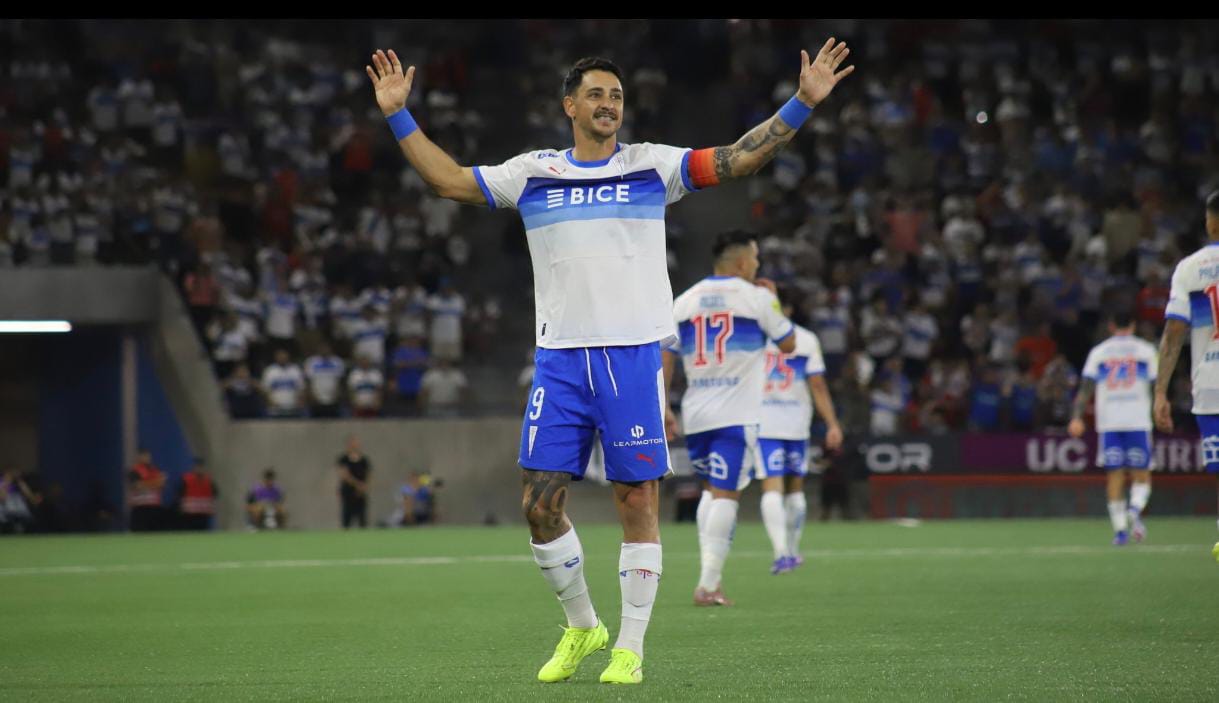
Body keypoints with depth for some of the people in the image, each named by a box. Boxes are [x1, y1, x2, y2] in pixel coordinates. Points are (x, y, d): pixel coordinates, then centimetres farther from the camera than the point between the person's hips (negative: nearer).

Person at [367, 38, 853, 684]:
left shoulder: (652, 166, 5)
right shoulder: (533, 174, 9)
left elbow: (740, 159, -1)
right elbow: (448, 180, 12)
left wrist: (802, 103, -9)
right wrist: (398, 116, 7)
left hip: (632, 356, -2)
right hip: (559, 358, 2)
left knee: (637, 502, -3)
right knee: (540, 505, -2)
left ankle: (630, 649, 6)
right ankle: (580, 626, 20)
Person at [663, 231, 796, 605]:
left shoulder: (685, 301, 8)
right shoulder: (757, 297, -4)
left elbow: (664, 357, 6)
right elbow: (788, 343, 8)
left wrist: (662, 407, 10)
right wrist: (773, 300, 19)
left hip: (695, 415, 5)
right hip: (736, 415, -5)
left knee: (711, 489, 19)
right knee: (726, 494, -5)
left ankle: (710, 575, 12)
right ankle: (708, 584, -13)